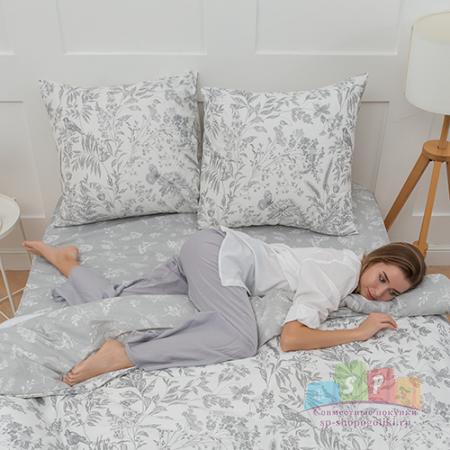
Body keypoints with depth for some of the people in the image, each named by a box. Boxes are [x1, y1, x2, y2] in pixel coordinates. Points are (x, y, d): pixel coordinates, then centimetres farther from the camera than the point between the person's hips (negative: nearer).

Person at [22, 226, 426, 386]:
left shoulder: (351, 260, 8)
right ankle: (121, 357, -30)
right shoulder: (336, 280, -19)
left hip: (213, 252, 9)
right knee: (242, 339, -32)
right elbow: (290, 339, -29)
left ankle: (66, 260, 23)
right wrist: (360, 332, -20)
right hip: (220, 250, -9)